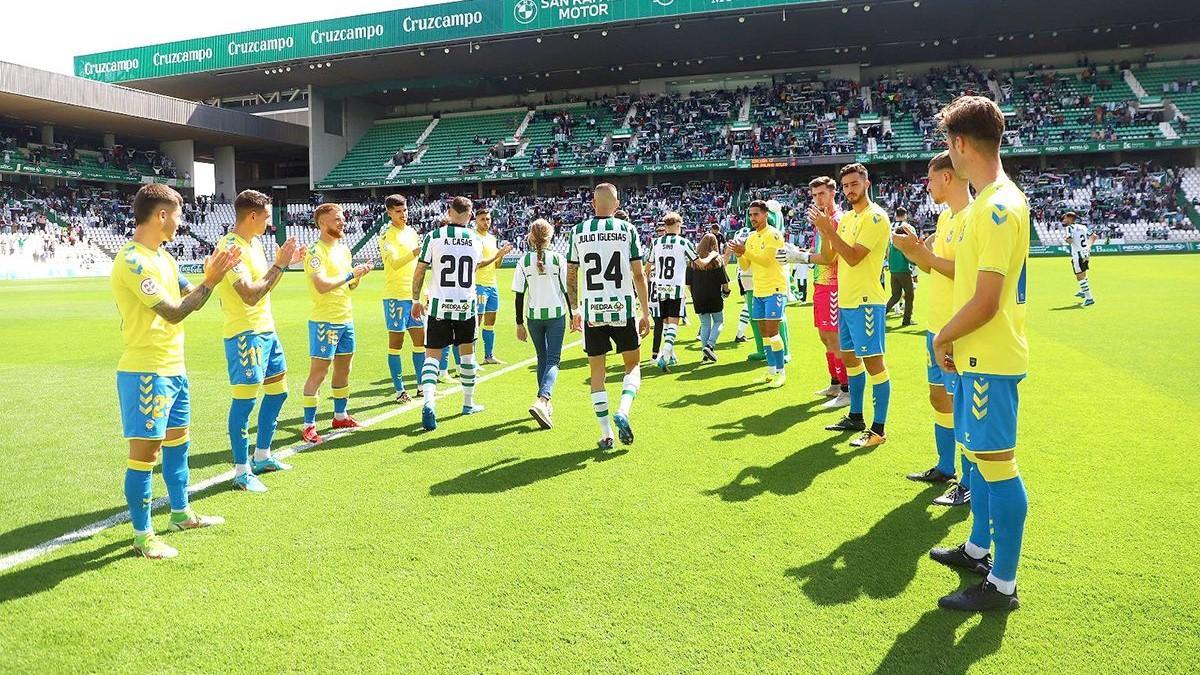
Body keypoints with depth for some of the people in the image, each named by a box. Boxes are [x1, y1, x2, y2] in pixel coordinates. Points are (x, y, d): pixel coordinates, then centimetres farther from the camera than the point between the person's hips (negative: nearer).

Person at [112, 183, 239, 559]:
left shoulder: (163, 257, 11)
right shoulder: (132, 261, -18)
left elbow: (190, 299, 13)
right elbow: (174, 313, -21)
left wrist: (212, 276, -3)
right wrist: (210, 281, -14)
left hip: (173, 368, 10)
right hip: (146, 372, -10)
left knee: (177, 443, 20)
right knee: (144, 453, -1)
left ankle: (181, 514, 35)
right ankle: (143, 536, 10)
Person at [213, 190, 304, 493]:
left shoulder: (254, 243, 12)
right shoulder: (230, 246, -17)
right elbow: (250, 295, -24)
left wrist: (285, 263, 9)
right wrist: (279, 265, -18)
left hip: (266, 330, 10)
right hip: (244, 334, -10)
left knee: (278, 391, 17)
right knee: (245, 399, -4)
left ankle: (262, 456, 30)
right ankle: (242, 472, 6)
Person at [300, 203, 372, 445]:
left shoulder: (343, 248, 13)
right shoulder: (315, 251, -13)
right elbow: (322, 285, -25)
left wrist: (357, 276, -1)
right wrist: (350, 274, -18)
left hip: (346, 318, 8)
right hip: (324, 320, -8)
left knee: (344, 368, 15)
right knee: (318, 372, -5)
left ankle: (340, 415, 29)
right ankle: (308, 425, 1)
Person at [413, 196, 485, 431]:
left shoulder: (433, 237, -5)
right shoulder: (476, 240, 2)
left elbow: (419, 272, -2)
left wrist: (416, 300, 11)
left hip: (439, 305, -2)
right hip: (466, 306, 2)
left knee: (432, 356, 2)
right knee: (467, 354, 18)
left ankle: (429, 402, -19)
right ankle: (468, 403, 30)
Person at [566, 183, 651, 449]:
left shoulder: (577, 232, 4)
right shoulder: (627, 229, 0)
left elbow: (571, 278, 7)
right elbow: (638, 275, -1)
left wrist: (575, 312, 18)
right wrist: (646, 313, 6)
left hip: (592, 311, 1)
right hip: (623, 309, -1)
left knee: (597, 371, 11)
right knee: (633, 364, 16)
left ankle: (606, 435, 10)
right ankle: (622, 411, -8)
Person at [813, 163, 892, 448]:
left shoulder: (875, 217, -11)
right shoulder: (846, 217, 14)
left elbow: (853, 257, -20)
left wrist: (828, 229, -21)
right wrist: (823, 229, -2)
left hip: (865, 301, -9)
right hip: (845, 299, 9)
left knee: (873, 361, -6)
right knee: (850, 357, 16)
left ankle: (878, 429, -2)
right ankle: (855, 417, 28)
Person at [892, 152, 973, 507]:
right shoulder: (945, 216, 14)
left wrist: (920, 251, -20)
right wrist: (914, 245, 2)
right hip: (936, 325, 10)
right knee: (939, 396, 17)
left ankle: (969, 483, 9)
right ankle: (944, 468, 32)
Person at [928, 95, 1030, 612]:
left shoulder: (997, 206, -21)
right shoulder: (988, 202, 11)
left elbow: (985, 302, -23)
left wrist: (941, 339, -10)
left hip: (990, 359, -10)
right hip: (976, 354, 10)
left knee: (996, 461, -2)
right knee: (977, 451, 20)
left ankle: (1002, 584, 10)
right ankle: (978, 548, 37)